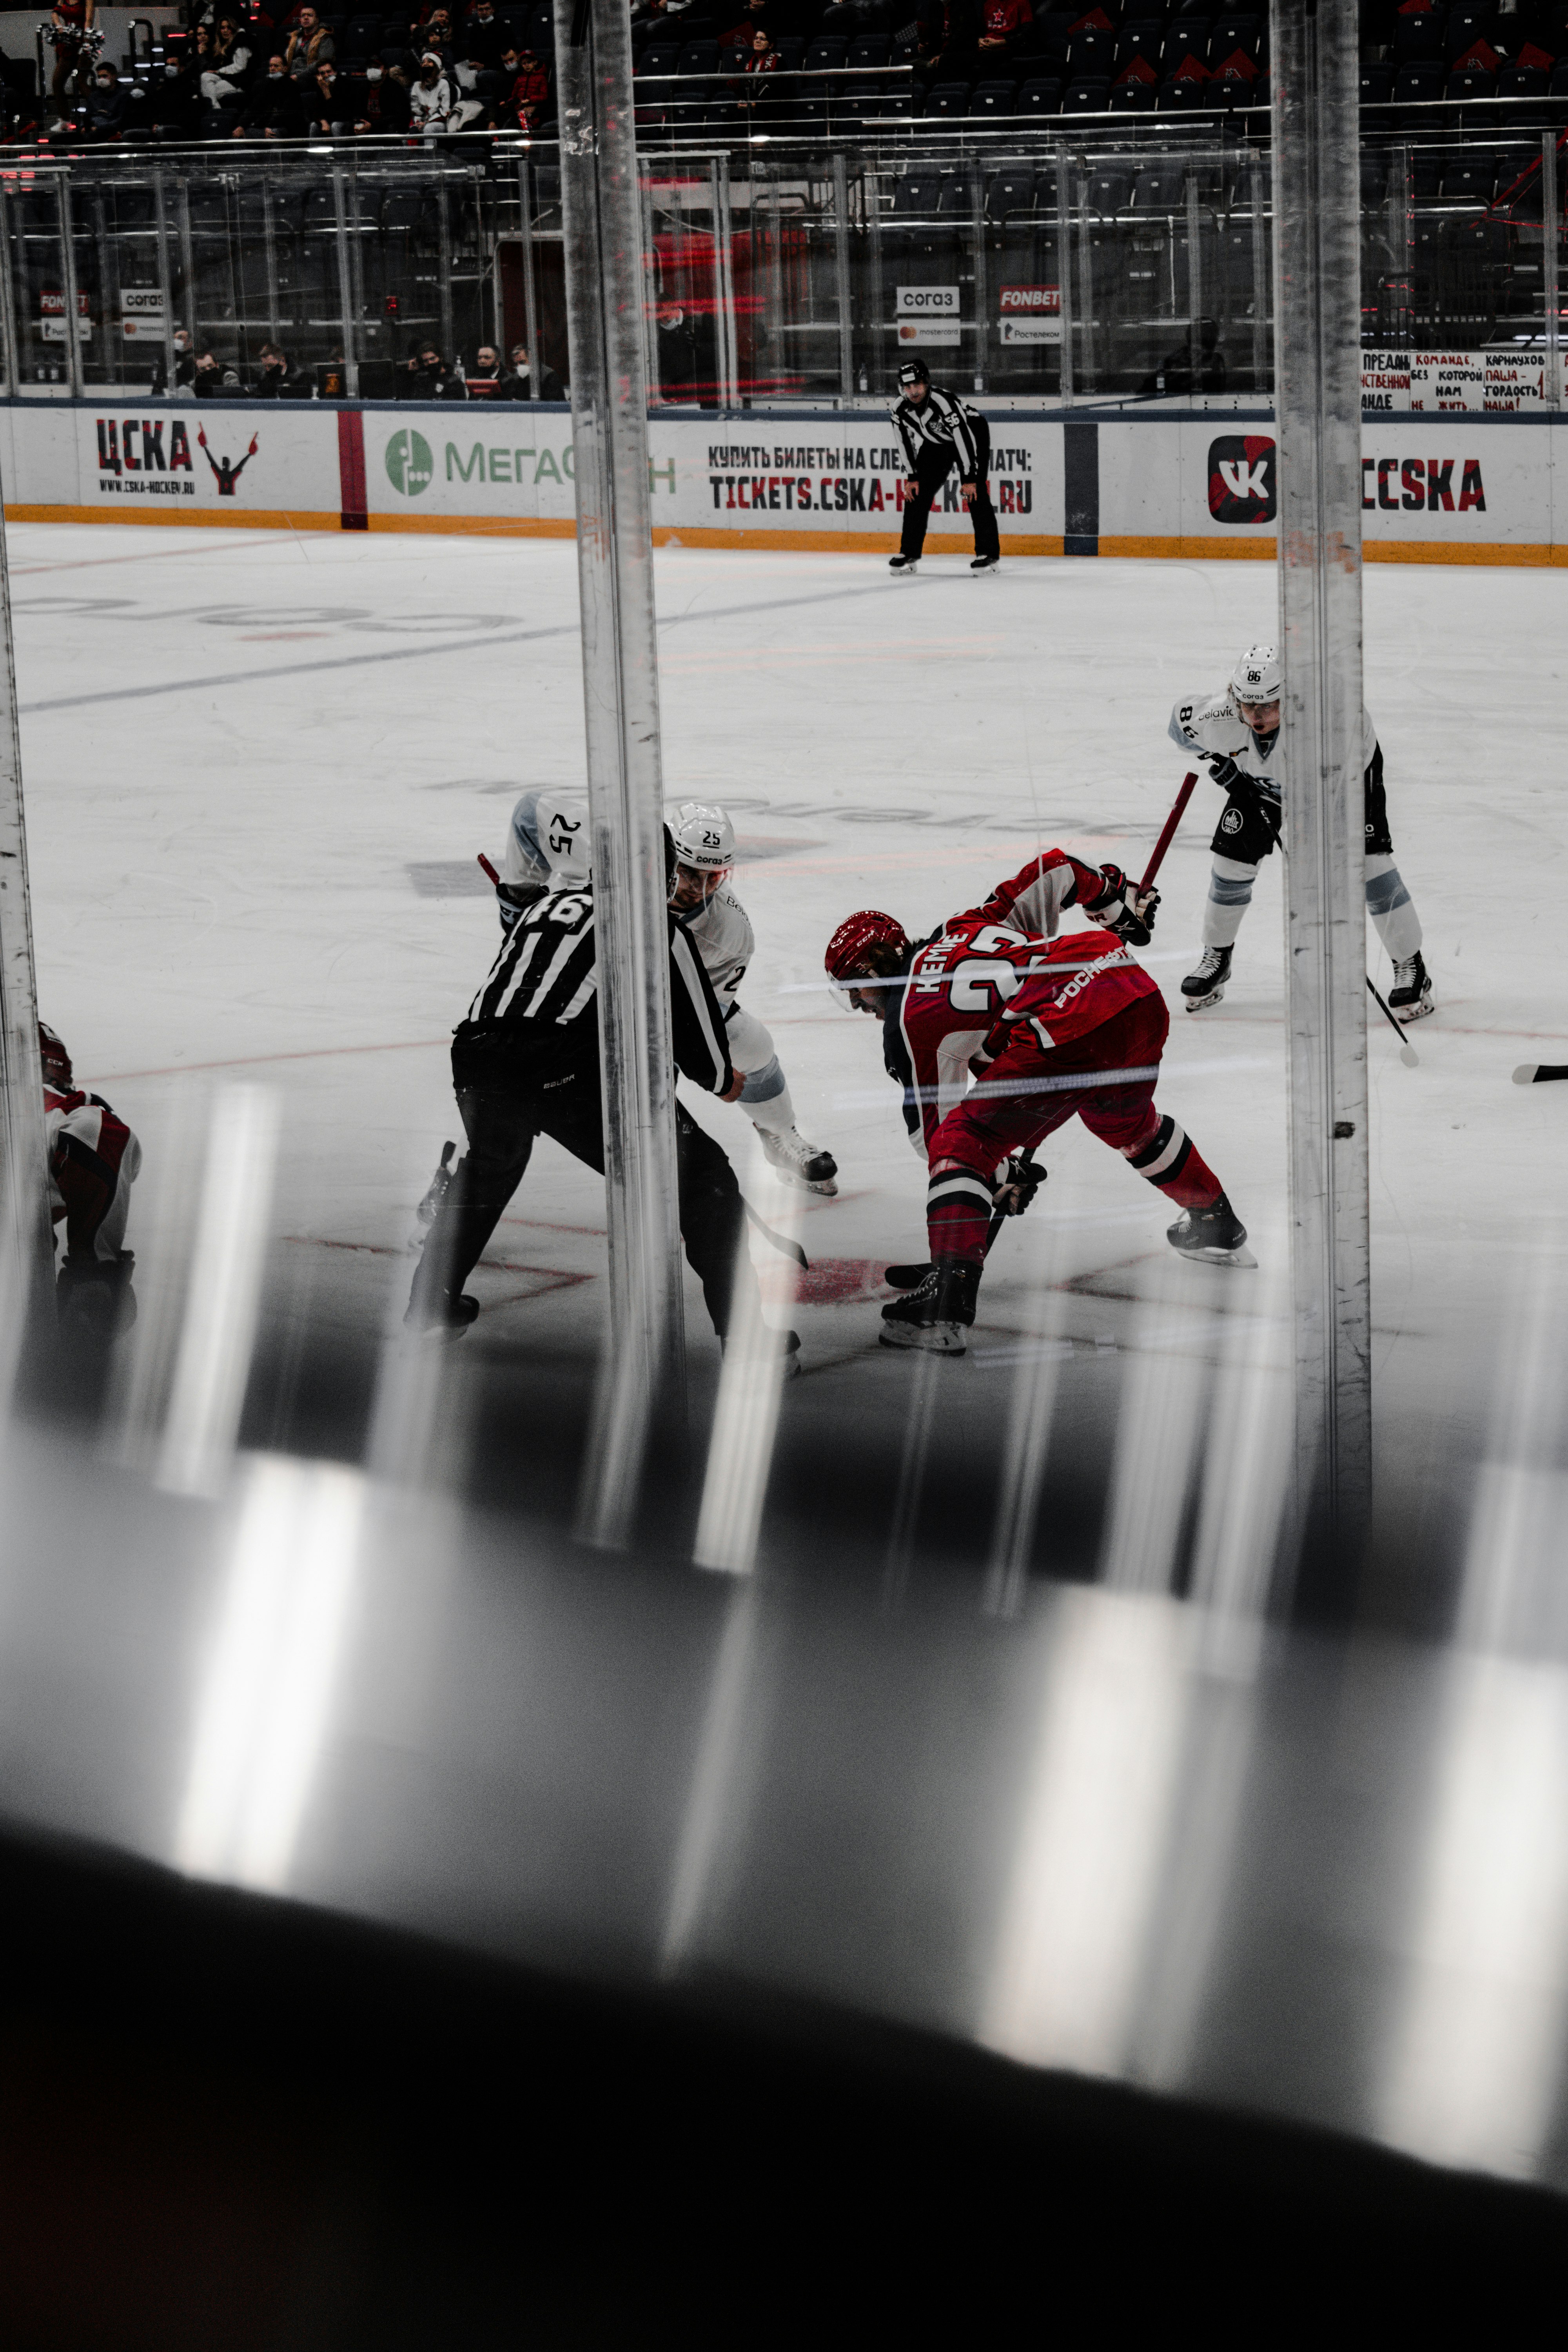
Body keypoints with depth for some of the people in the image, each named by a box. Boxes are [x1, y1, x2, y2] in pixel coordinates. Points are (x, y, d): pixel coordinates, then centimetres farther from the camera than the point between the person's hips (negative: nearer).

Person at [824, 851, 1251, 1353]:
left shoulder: (910, 1020, 10)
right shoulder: (967, 928, 29)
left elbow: (935, 1121, 13)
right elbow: (1053, 870, 28)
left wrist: (1003, 1172, 26)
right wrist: (1119, 902, 43)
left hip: (1069, 1036, -8)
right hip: (1142, 997, 8)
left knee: (961, 1142, 0)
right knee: (1125, 1120, 37)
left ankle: (948, 1297, -12)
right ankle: (1218, 1227, 53)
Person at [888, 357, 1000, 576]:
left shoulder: (944, 401, -38)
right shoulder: (900, 408, -18)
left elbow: (964, 438, -35)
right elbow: (907, 442, -4)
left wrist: (969, 478, -33)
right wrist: (913, 477, -6)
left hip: (972, 433, -6)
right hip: (935, 443, 6)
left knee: (975, 492, -18)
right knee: (917, 493, -3)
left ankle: (988, 553, -12)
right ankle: (908, 554, 6)